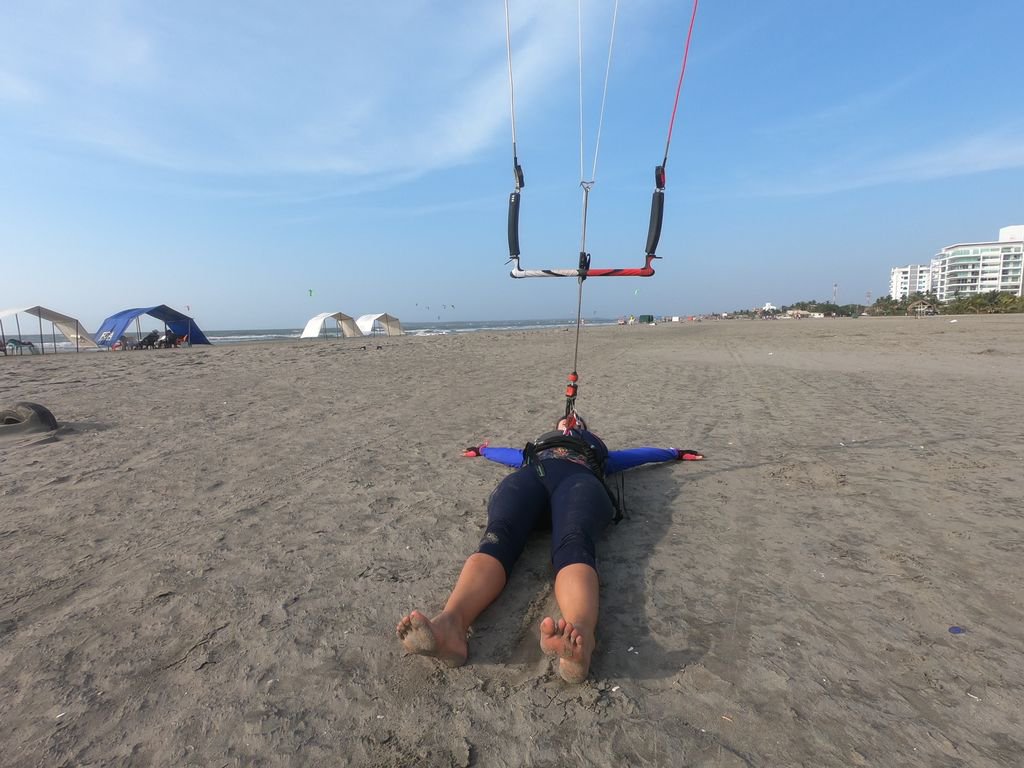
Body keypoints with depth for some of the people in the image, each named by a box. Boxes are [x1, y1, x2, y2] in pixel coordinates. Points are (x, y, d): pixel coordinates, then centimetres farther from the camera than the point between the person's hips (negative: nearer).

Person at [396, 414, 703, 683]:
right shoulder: (534, 448, 54)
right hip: (529, 476, 1)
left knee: (574, 545, -41)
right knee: (497, 538, -39)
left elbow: (639, 454, 65)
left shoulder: (599, 454, 54)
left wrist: (676, 453, 76)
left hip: (580, 479, -1)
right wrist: (481, 449, 86)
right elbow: (505, 453, 69)